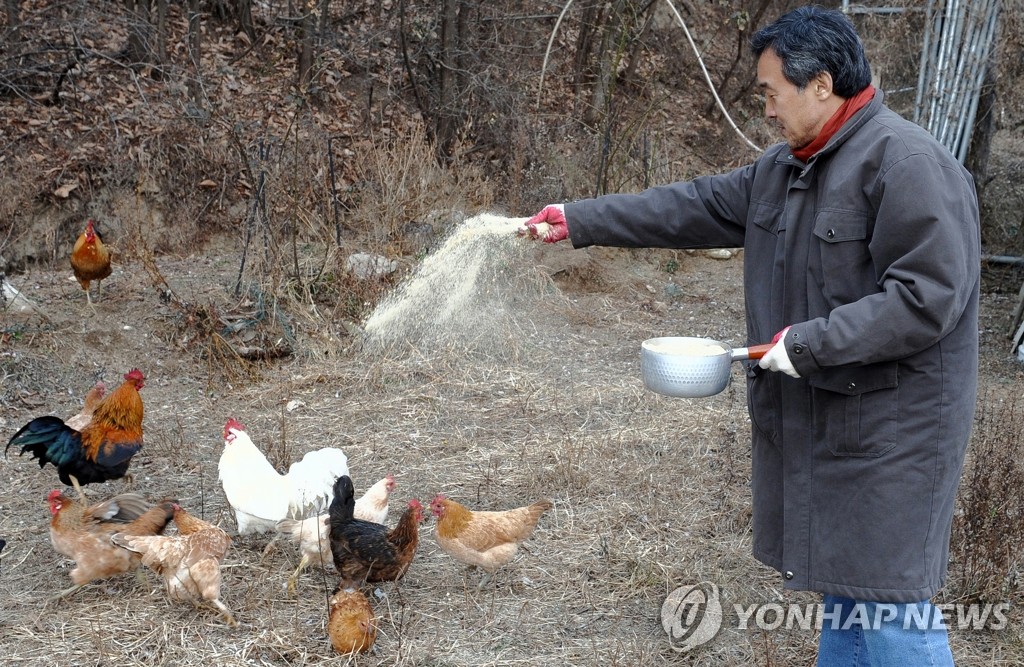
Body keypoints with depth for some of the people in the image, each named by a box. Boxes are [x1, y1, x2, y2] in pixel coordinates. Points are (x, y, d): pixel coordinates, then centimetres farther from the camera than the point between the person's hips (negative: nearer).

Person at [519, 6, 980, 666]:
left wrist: (811, 343, -20)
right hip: (817, 417, 9)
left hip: (890, 429, -9)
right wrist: (579, 221, 15)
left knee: (887, 601, -4)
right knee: (843, 588, 18)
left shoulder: (909, 163, -17)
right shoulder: (785, 167, 12)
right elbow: (693, 207, 16)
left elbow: (926, 297, -22)